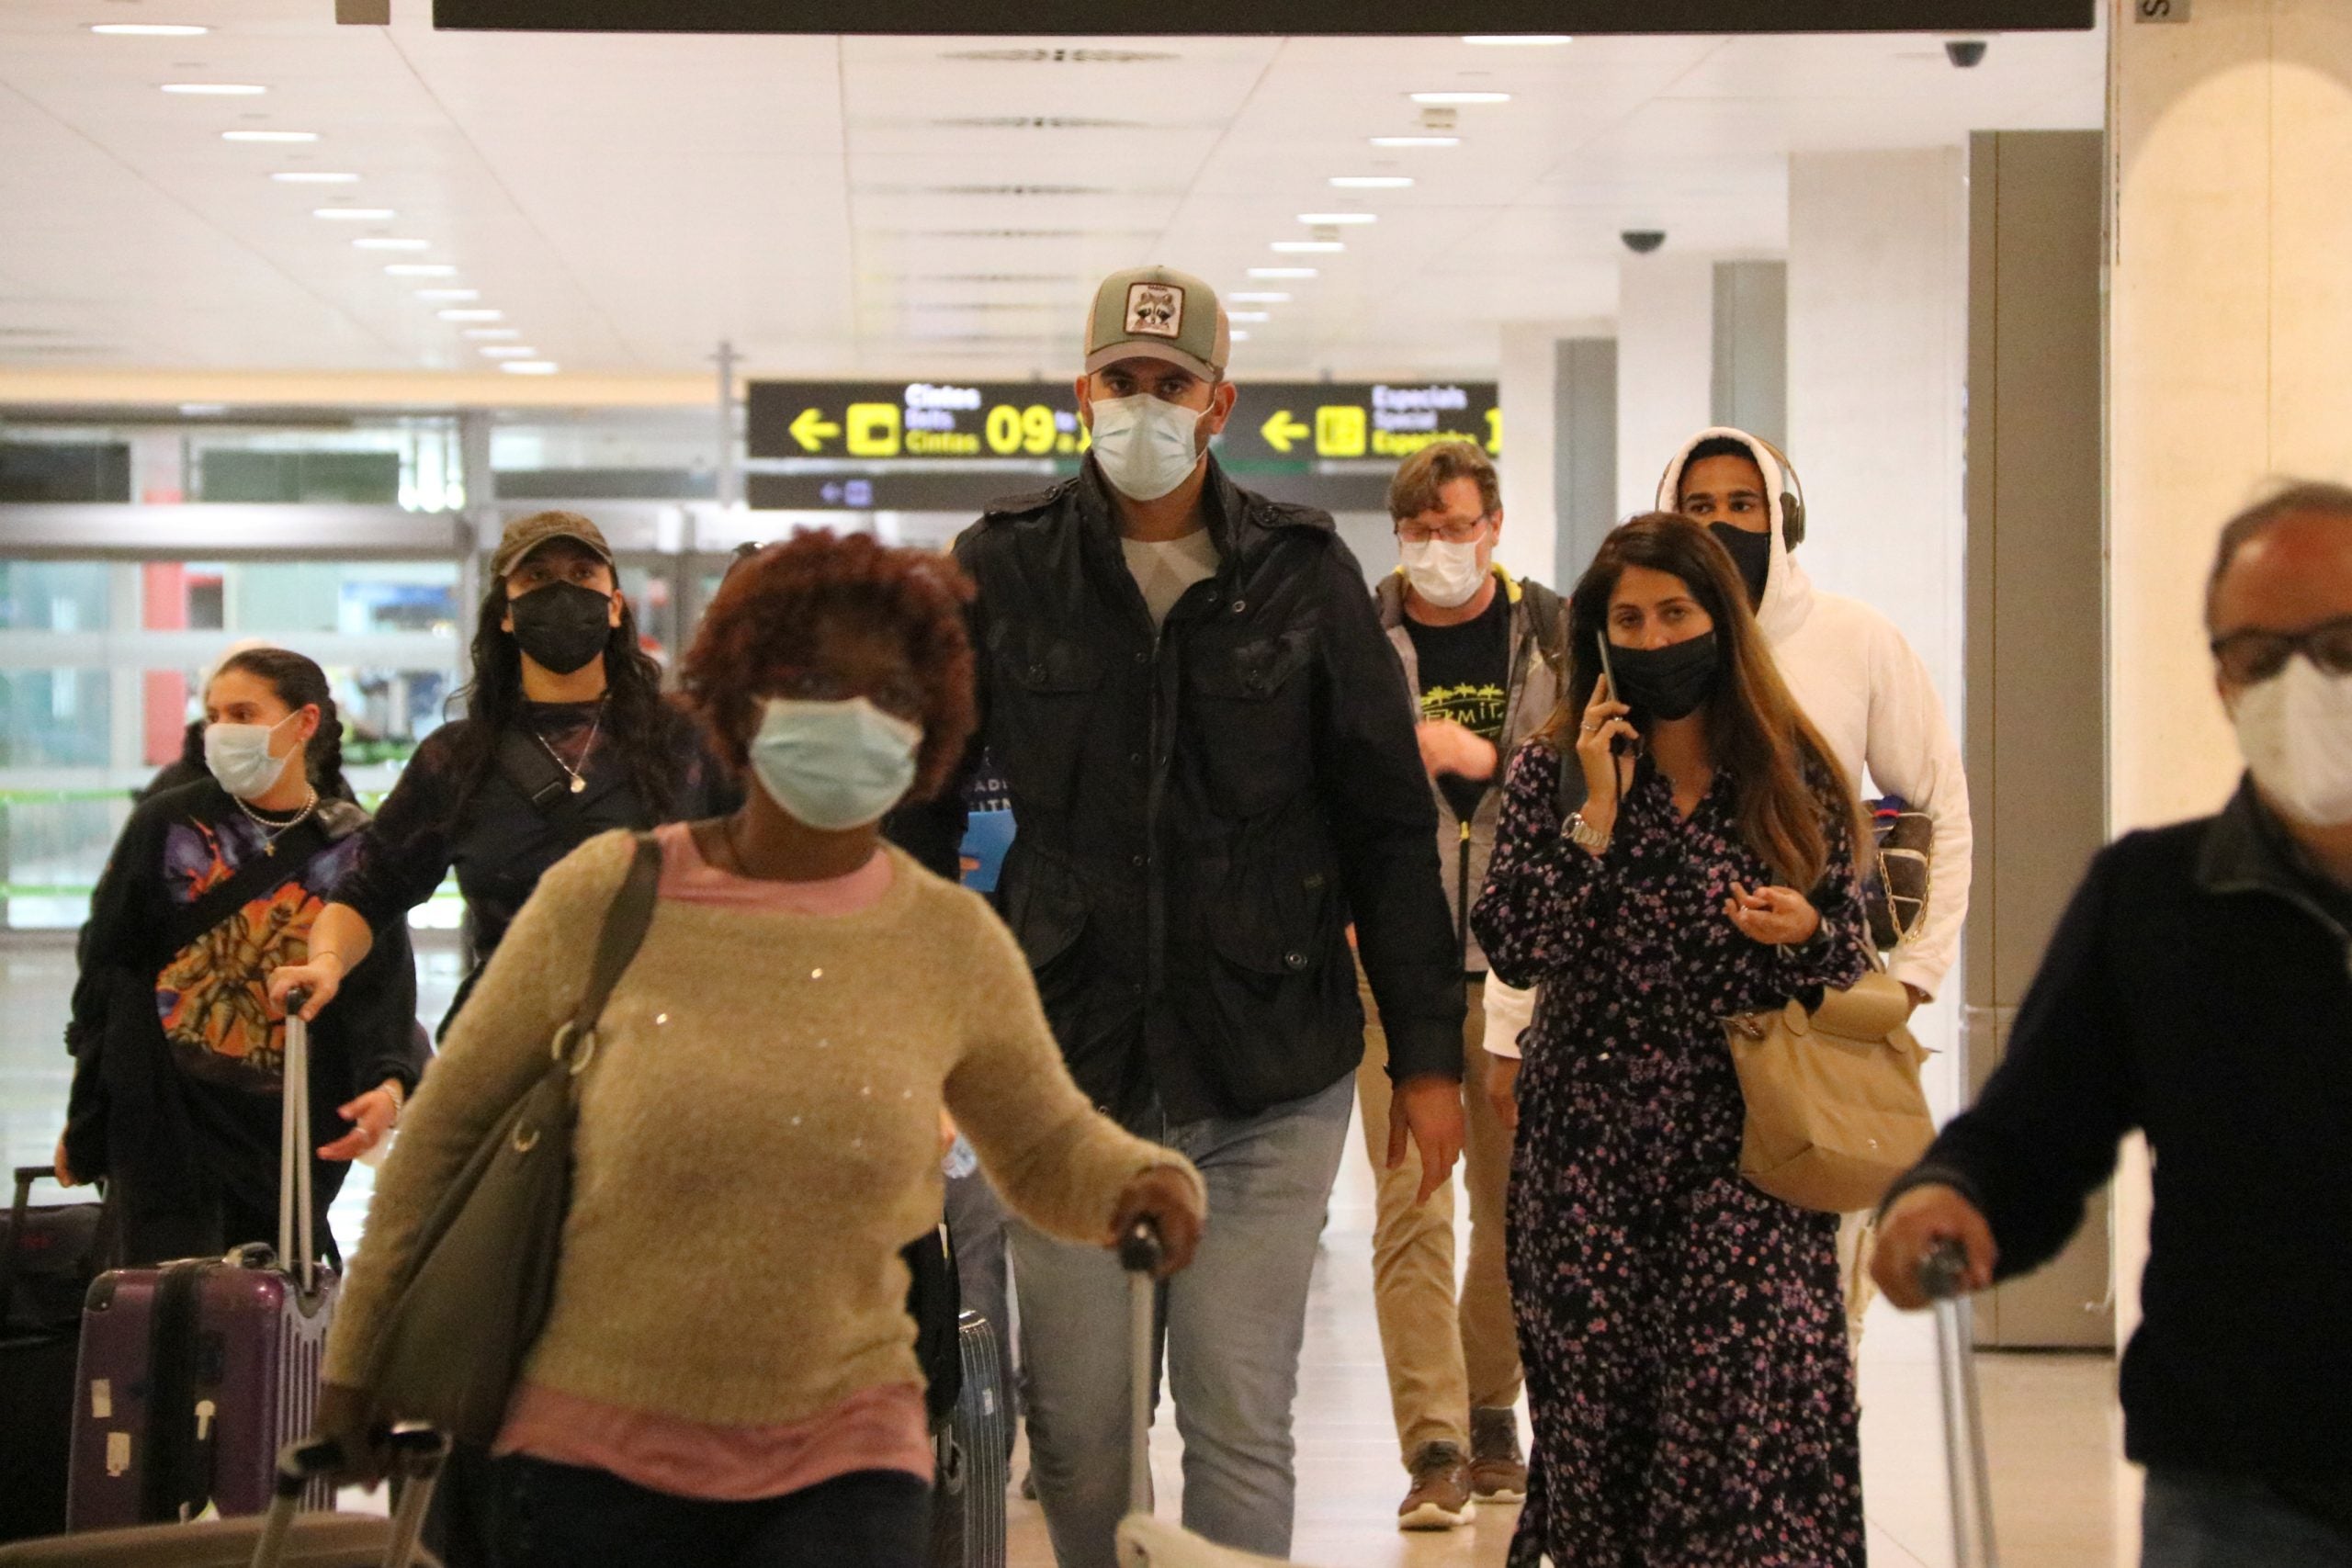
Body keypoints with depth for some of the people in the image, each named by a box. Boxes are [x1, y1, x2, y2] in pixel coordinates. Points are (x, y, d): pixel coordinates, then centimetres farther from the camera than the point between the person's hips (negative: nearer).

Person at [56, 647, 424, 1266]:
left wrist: (389, 1087, -24)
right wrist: (82, 1125, 3)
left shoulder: (355, 849, 4)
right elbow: (104, 972, 5)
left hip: (292, 1135, 1)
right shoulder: (168, 826, 3)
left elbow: (384, 991, -4)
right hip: (167, 1118, -1)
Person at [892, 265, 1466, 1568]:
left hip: (1269, 1079, -1)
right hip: (1064, 1057, 1)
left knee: (1240, 1423, 0)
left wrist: (1426, 1053, 4)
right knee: (1074, 1425, 5)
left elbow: (1389, 825, 6)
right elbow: (923, 811, 9)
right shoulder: (1001, 569, 4)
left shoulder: (1304, 574, 3)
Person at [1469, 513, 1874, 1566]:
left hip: (1746, 1143, 0)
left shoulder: (1794, 775, 7)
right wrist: (1597, 814, -11)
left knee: (1761, 1404, -12)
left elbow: (1851, 960, 12)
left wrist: (1803, 930, -10)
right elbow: (1514, 949, -6)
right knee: (1596, 1402, 2)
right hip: (1589, 1139, 1)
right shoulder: (1553, 770, 6)